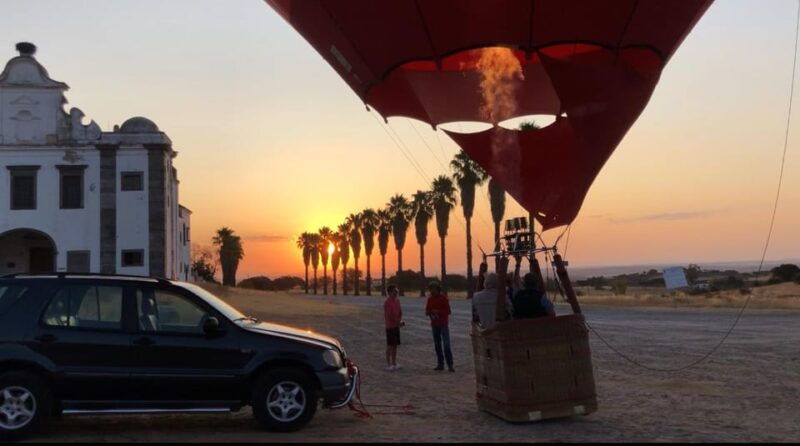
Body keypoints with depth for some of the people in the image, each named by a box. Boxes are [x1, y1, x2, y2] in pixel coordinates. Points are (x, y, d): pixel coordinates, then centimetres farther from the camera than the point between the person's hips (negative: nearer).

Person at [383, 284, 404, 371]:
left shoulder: (397, 300, 9)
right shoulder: (387, 302, -15)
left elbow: (400, 312, 12)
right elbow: (389, 315, -18)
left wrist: (400, 321, -5)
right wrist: (399, 322, -16)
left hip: (396, 326, 7)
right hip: (390, 326, -7)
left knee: (395, 345, 11)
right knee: (390, 345, -1)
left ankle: (394, 363, 19)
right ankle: (388, 364, 5)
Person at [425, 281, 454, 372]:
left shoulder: (443, 298, -7)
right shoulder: (430, 299, 6)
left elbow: (448, 311, -9)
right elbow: (427, 311, 11)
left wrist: (438, 311, -23)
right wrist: (427, 312, -13)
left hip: (443, 324, -5)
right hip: (434, 325, 5)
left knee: (446, 344, -10)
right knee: (437, 344, 5)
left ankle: (450, 365, -11)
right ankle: (440, 364, 11)